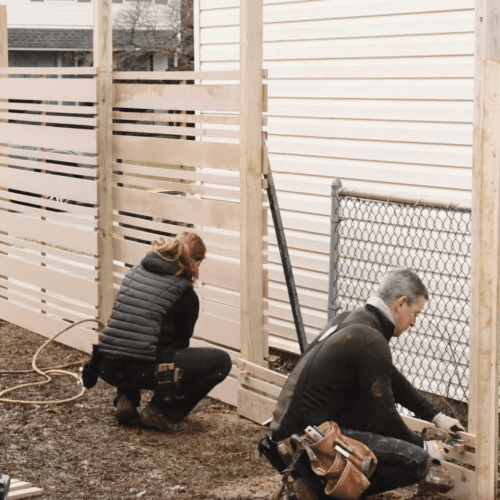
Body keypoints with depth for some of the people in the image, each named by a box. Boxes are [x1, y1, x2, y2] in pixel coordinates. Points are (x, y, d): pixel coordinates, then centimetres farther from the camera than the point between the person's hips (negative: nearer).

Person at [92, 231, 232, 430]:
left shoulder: (134, 272, 15)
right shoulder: (185, 294, -1)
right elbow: (181, 340, 12)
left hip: (108, 367, 7)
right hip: (144, 371, -7)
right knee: (221, 361, 4)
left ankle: (126, 399, 20)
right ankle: (160, 412, 4)